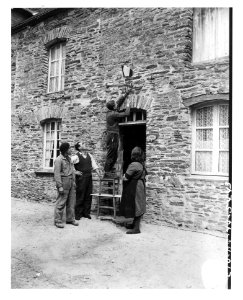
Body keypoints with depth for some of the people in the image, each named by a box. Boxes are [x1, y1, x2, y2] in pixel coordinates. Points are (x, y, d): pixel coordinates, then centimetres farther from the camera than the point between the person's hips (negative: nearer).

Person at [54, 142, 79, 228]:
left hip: (71, 183, 8)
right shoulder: (58, 160, -12)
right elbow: (57, 174, -15)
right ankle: (57, 220, 8)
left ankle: (70, 219, 22)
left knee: (71, 202, 12)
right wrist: (60, 186, -19)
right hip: (63, 182, -8)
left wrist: (74, 182, 16)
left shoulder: (69, 158, 14)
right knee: (61, 202, -3)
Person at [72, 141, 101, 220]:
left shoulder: (89, 155, 10)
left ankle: (86, 213, 22)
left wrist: (99, 174, 7)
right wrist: (74, 171, -11)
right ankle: (78, 214, 14)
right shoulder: (76, 156, -10)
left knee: (88, 196, 10)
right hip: (81, 177, -6)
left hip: (89, 177, 6)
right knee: (80, 196, 1)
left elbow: (94, 164, 13)